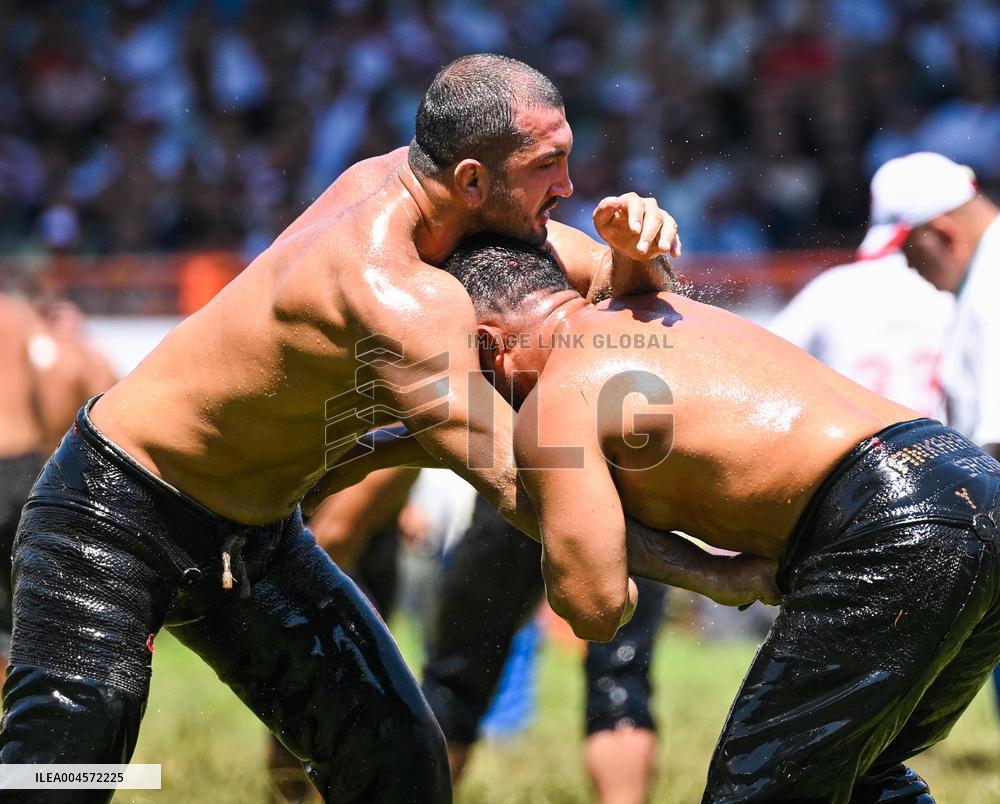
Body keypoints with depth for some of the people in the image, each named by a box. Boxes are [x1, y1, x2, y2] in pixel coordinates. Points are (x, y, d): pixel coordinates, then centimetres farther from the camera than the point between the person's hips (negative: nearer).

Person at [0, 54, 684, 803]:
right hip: (114, 516, -9)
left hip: (255, 532, 9)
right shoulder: (393, 292, -34)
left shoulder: (409, 176, -8)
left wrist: (635, 245, -20)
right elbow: (522, 487, -35)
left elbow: (605, 276, 5)